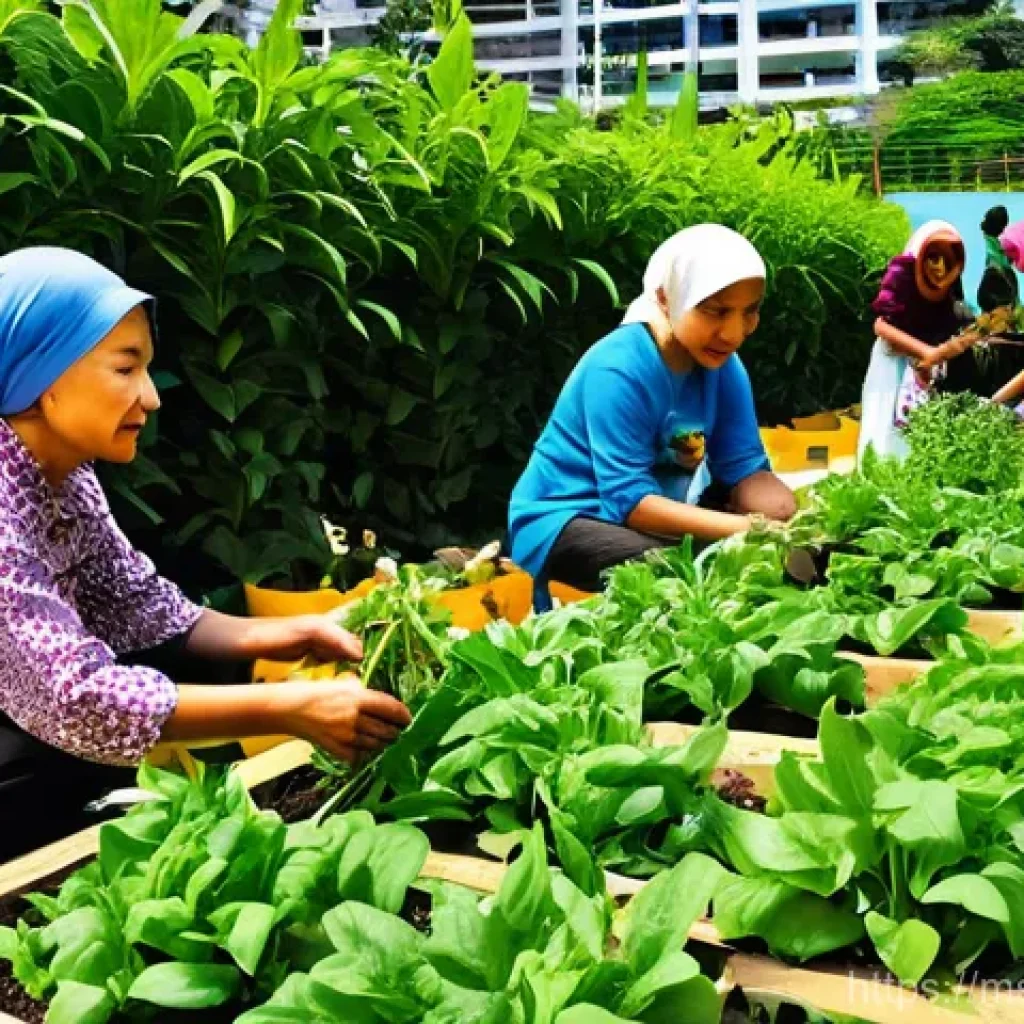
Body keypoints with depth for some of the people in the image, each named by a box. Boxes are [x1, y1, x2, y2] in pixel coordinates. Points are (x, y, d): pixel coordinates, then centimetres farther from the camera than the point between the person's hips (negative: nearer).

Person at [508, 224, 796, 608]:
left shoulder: (721, 364, -5)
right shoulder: (619, 369, -26)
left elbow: (745, 469, -6)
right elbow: (629, 501, -29)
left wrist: (794, 520, -28)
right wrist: (747, 528, -37)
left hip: (654, 513, 7)